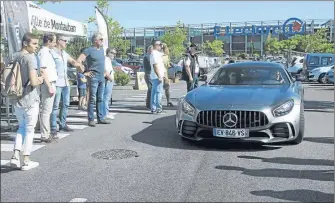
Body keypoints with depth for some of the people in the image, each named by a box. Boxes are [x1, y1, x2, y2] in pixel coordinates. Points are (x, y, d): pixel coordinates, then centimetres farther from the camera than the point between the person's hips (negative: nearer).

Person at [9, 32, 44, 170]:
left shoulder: (15, 58, 8)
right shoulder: (31, 58, -16)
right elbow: (33, 82, -24)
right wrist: (41, 80, -4)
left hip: (16, 100, 7)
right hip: (30, 100, -7)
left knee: (22, 126, 21)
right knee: (29, 129, 6)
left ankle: (15, 156, 13)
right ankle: (26, 161, 13)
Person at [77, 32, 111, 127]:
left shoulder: (102, 49, 15)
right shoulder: (89, 50, -9)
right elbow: (78, 61, -16)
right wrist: (85, 72, -15)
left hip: (102, 77, 8)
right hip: (93, 77, -7)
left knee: (100, 99, 11)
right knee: (92, 99, -4)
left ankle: (100, 118, 18)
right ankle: (91, 120, 1)